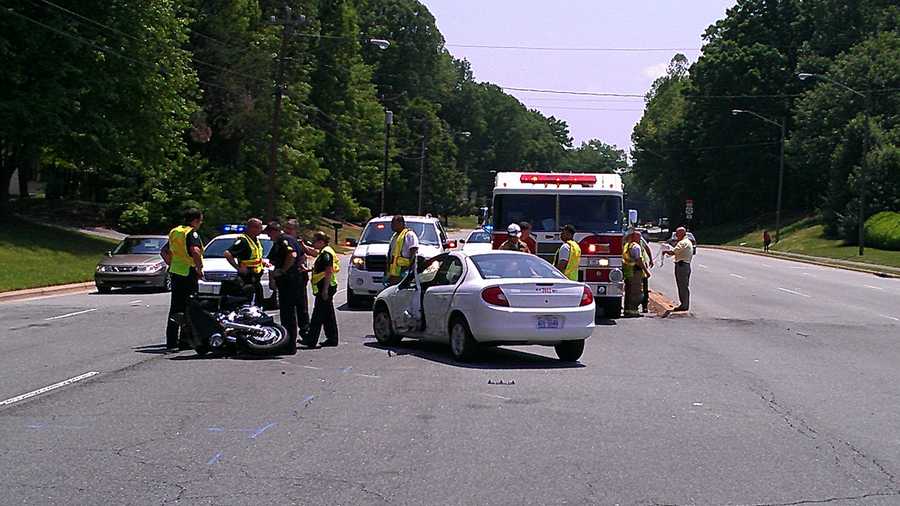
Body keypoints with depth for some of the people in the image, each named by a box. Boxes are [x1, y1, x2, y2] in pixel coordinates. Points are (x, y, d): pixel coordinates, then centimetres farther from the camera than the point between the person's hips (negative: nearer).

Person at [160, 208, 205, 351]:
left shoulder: (174, 232, 14)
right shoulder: (192, 233, -12)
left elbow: (164, 252, 21)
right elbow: (195, 251, -29)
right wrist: (199, 268, -17)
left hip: (175, 273, 8)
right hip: (189, 273, -8)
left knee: (176, 306, 12)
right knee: (189, 308, 0)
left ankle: (171, 340, 13)